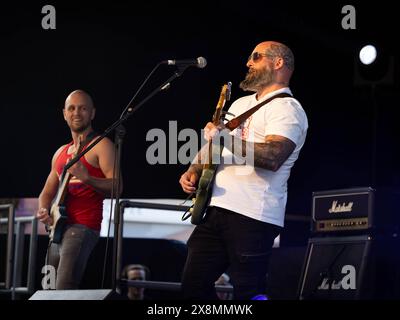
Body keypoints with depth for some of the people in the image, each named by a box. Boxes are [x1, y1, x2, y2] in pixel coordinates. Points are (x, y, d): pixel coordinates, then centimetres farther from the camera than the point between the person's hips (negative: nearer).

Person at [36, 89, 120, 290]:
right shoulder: (61, 153, 21)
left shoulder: (100, 146, -2)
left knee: (63, 293, -22)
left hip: (82, 228, -8)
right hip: (57, 229, 8)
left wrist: (87, 178, -29)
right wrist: (43, 210, 1)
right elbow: (48, 192, 24)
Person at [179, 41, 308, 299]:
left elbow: (273, 157, -24)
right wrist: (194, 170, 9)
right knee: (193, 284, 7)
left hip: (253, 217, -9)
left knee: (248, 293, -8)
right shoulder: (241, 104, 23)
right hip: (216, 210, 9)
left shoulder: (287, 108, -6)